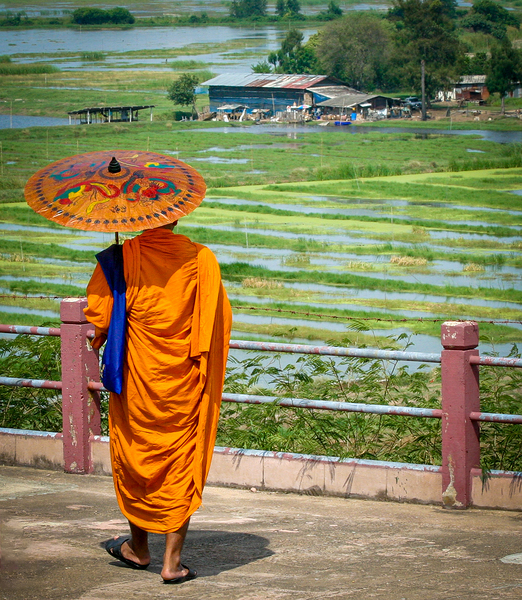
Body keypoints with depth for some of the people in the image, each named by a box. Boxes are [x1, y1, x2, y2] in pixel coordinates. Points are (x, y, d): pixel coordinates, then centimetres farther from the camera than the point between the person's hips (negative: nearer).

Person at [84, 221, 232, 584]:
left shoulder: (125, 256, -10)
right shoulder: (201, 258, -5)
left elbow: (98, 313, -11)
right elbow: (221, 316, -2)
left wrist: (99, 337, 10)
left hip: (137, 377, -1)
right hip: (185, 384, 1)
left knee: (134, 458, 17)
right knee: (181, 463, 6)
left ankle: (139, 547, 30)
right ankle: (172, 561, 3)